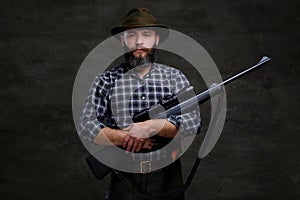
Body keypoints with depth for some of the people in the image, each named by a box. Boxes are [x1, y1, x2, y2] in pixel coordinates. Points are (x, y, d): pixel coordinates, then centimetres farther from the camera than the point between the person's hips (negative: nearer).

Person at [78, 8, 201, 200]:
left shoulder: (175, 77, 2)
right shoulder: (106, 81, 1)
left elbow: (194, 121, -8)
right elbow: (86, 126, -5)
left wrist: (152, 126, -21)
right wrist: (126, 138, -18)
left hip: (167, 177, 1)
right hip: (124, 178, -1)